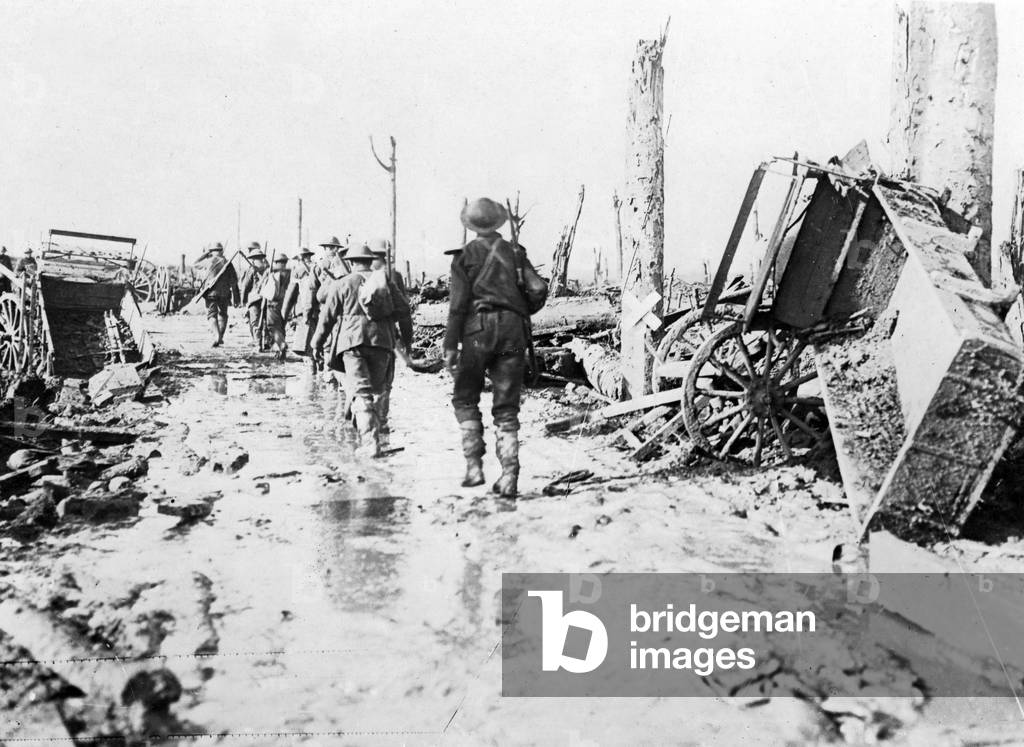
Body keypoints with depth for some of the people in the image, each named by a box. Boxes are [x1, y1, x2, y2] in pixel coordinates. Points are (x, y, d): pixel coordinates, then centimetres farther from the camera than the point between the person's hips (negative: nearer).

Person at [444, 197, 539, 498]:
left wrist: (450, 345, -3)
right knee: (506, 408, 6)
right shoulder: (515, 253, 13)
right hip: (513, 327, 3)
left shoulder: (465, 256, 3)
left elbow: (458, 304, -4)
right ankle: (509, 474, -1)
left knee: (465, 398, 10)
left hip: (479, 327, -3)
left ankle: (474, 465, -1)